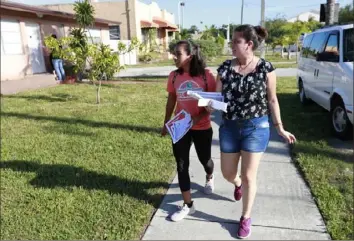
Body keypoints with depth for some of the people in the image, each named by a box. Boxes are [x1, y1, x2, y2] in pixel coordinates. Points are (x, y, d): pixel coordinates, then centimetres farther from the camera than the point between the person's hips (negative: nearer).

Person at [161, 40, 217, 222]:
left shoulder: (206, 75, -13)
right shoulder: (174, 76, -3)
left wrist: (198, 117, -22)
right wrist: (166, 123, 13)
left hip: (202, 128, -2)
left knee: (205, 160, 19)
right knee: (181, 166, 3)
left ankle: (209, 178, 56)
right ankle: (188, 205, 18)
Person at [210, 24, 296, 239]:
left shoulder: (265, 68, -9)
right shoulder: (225, 67, -3)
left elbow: (272, 99, -1)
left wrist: (280, 128, 1)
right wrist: (211, 104, -21)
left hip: (256, 127, -3)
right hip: (229, 126, 3)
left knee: (249, 175, 4)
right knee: (227, 173, 13)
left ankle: (246, 218, 27)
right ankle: (238, 184, 53)